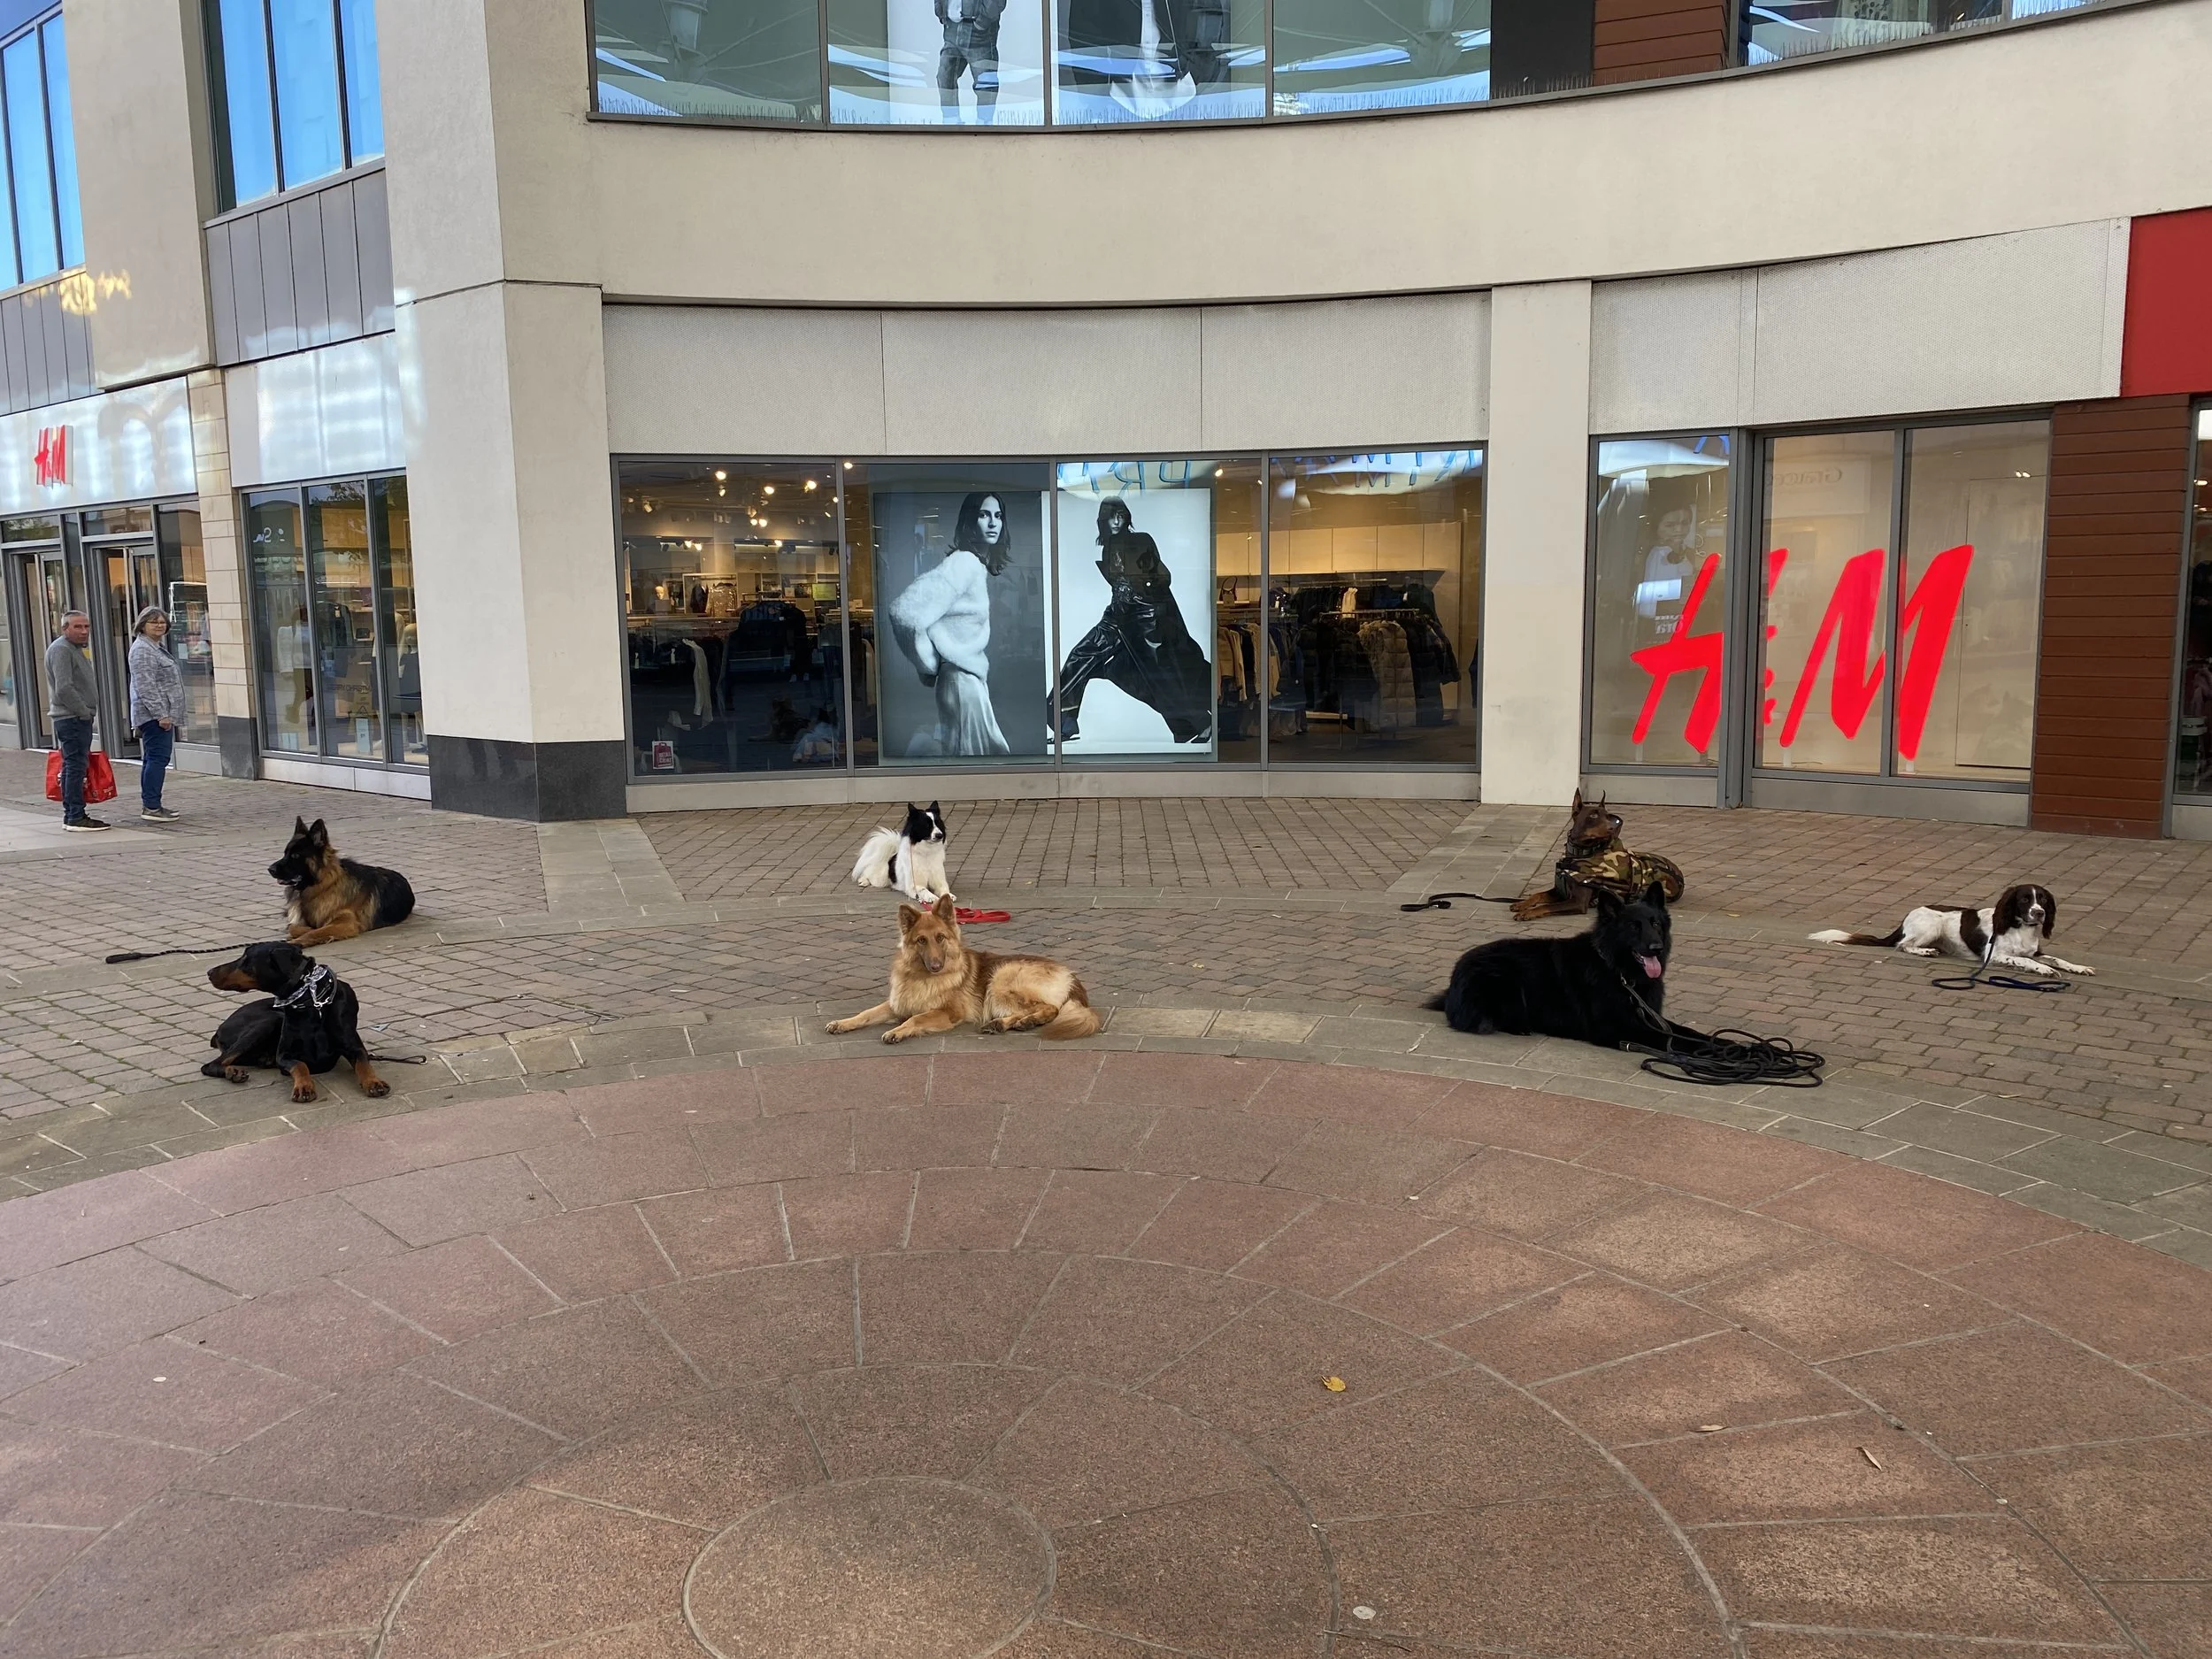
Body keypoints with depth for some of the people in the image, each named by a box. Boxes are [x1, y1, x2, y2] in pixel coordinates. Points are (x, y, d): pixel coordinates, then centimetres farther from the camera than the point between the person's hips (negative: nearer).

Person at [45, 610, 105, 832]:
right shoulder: (61, 649, -13)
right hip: (72, 719, -11)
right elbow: (64, 689, -21)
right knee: (76, 766, -10)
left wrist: (87, 712, 18)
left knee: (72, 767, 12)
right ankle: (76, 817, -10)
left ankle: (71, 815, 17)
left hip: (78, 718, 11)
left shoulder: (76, 648, 20)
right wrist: (85, 712, -16)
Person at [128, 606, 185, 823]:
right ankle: (151, 807, -14)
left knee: (152, 759, 11)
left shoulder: (156, 647, 20)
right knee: (158, 758, -13)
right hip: (155, 715, -11)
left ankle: (149, 805, 15)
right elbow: (146, 687, -20)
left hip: (160, 714, 11)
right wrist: (161, 714, -23)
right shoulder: (142, 649, -13)